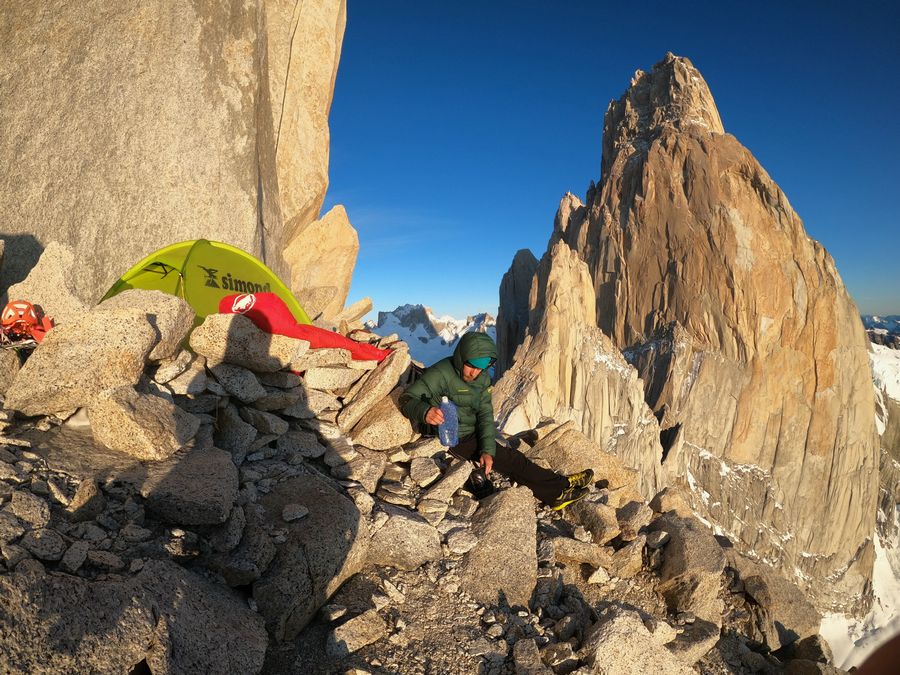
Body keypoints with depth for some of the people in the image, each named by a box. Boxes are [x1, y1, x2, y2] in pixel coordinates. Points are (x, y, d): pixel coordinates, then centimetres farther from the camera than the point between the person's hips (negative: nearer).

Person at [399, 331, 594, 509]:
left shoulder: (482, 377, 1)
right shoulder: (441, 374, -20)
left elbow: (485, 414, -3)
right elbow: (407, 398, -22)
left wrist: (487, 449, -17)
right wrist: (425, 411, -46)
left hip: (472, 434, 7)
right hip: (452, 440, -7)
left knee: (511, 457, 2)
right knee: (509, 459, -9)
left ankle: (555, 494, 12)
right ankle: (560, 487, 5)